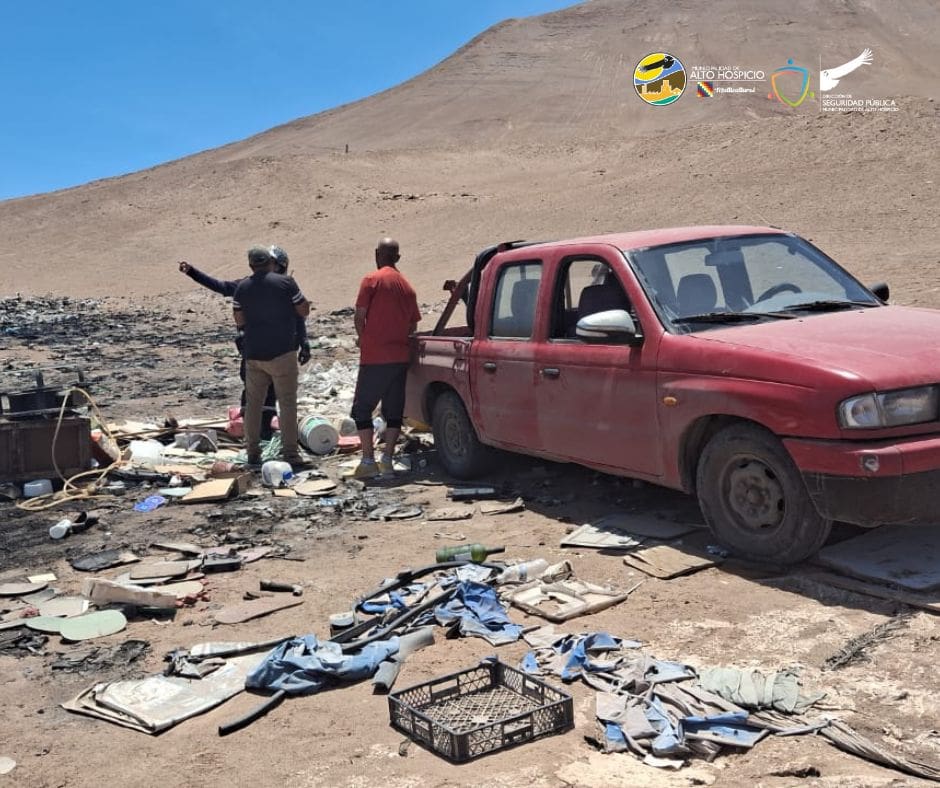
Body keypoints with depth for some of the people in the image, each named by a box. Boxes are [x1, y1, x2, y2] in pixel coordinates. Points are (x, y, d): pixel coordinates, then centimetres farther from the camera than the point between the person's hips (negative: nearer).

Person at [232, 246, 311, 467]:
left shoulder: (242, 287, 3)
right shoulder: (285, 283, -7)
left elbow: (239, 321, 4)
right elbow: (304, 311, -2)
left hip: (253, 354, 4)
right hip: (282, 352, -4)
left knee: (252, 403, 12)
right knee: (287, 402, 0)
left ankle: (252, 453, 16)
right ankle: (291, 453, -3)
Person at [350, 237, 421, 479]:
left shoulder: (372, 280, -7)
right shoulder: (406, 286, 11)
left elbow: (360, 315, -9)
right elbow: (413, 325, 14)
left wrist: (361, 338, 9)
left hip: (375, 357, -5)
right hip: (400, 357, 5)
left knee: (362, 408, 2)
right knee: (394, 410, 10)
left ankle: (368, 461, -3)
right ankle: (387, 459, 11)